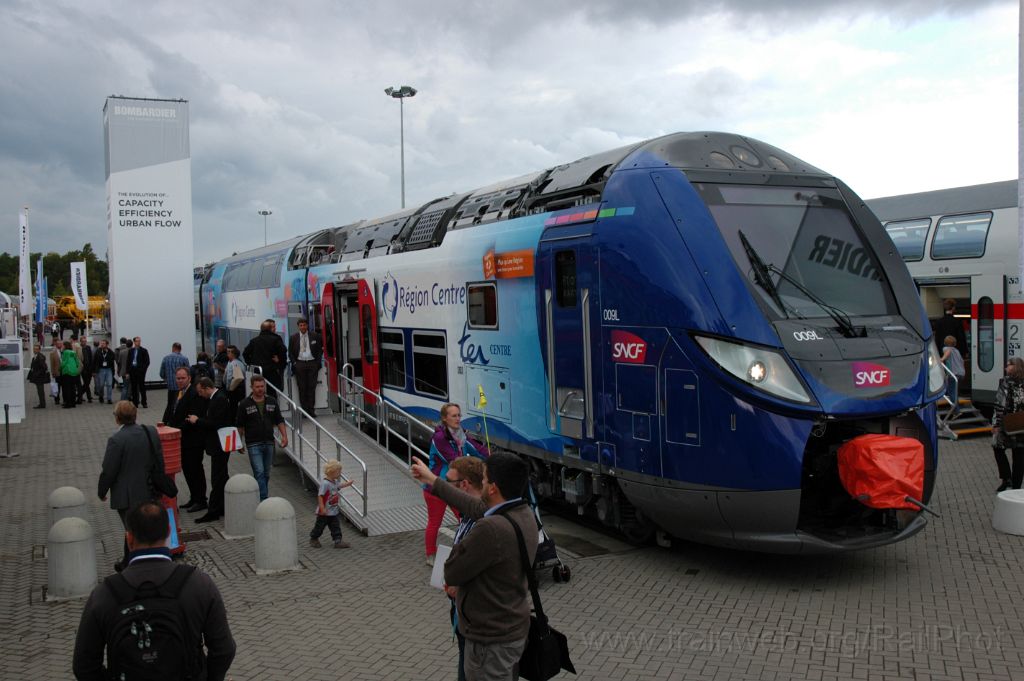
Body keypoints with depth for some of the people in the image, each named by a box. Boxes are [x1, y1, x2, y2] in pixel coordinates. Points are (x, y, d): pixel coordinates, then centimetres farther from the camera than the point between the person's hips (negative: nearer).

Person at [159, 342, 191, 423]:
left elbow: (162, 374, 3)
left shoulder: (165, 358, 2)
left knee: (170, 404, 16)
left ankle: (164, 423, 18)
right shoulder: (184, 359, -7)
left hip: (170, 385, 3)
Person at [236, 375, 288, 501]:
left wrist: (284, 435, 0)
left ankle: (261, 497, 22)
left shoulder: (271, 401, 7)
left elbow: (279, 421, 12)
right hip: (253, 444, -4)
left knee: (266, 474, 10)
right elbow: (239, 426, 2)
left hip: (269, 443, 4)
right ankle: (264, 500, -13)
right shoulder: (245, 404, -3)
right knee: (259, 472, -12)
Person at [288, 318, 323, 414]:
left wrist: (318, 361, 0)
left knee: (312, 387, -1)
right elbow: (290, 352, 9)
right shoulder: (293, 338, 7)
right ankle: (304, 410, 1)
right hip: (299, 364, 0)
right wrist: (294, 363, -2)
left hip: (312, 363, 0)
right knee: (302, 388, -2)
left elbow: (320, 349, 11)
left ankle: (311, 410, 3)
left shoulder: (314, 337, 7)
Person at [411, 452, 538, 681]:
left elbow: (451, 574, -21)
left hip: (491, 639, -8)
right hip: (514, 628, 8)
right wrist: (433, 480, 21)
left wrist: (462, 545, -2)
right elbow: (476, 506, 12)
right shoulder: (525, 513, -4)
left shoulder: (492, 529, -33)